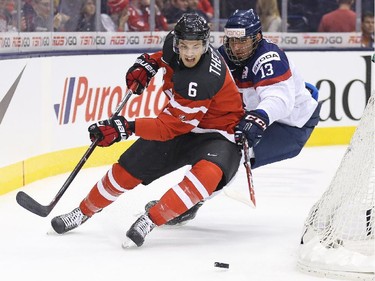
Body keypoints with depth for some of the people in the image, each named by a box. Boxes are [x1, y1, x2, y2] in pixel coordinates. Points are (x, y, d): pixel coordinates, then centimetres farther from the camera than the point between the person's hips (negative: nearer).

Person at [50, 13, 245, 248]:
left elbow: (170, 127, -32)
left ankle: (151, 220, -32)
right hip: (180, 122, 8)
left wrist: (125, 128, -36)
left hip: (218, 134, -7)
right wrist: (148, 64, 3)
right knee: (129, 166, 6)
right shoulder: (174, 45, -13)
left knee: (208, 173, -38)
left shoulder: (203, 80, -35)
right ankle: (84, 211, 27)